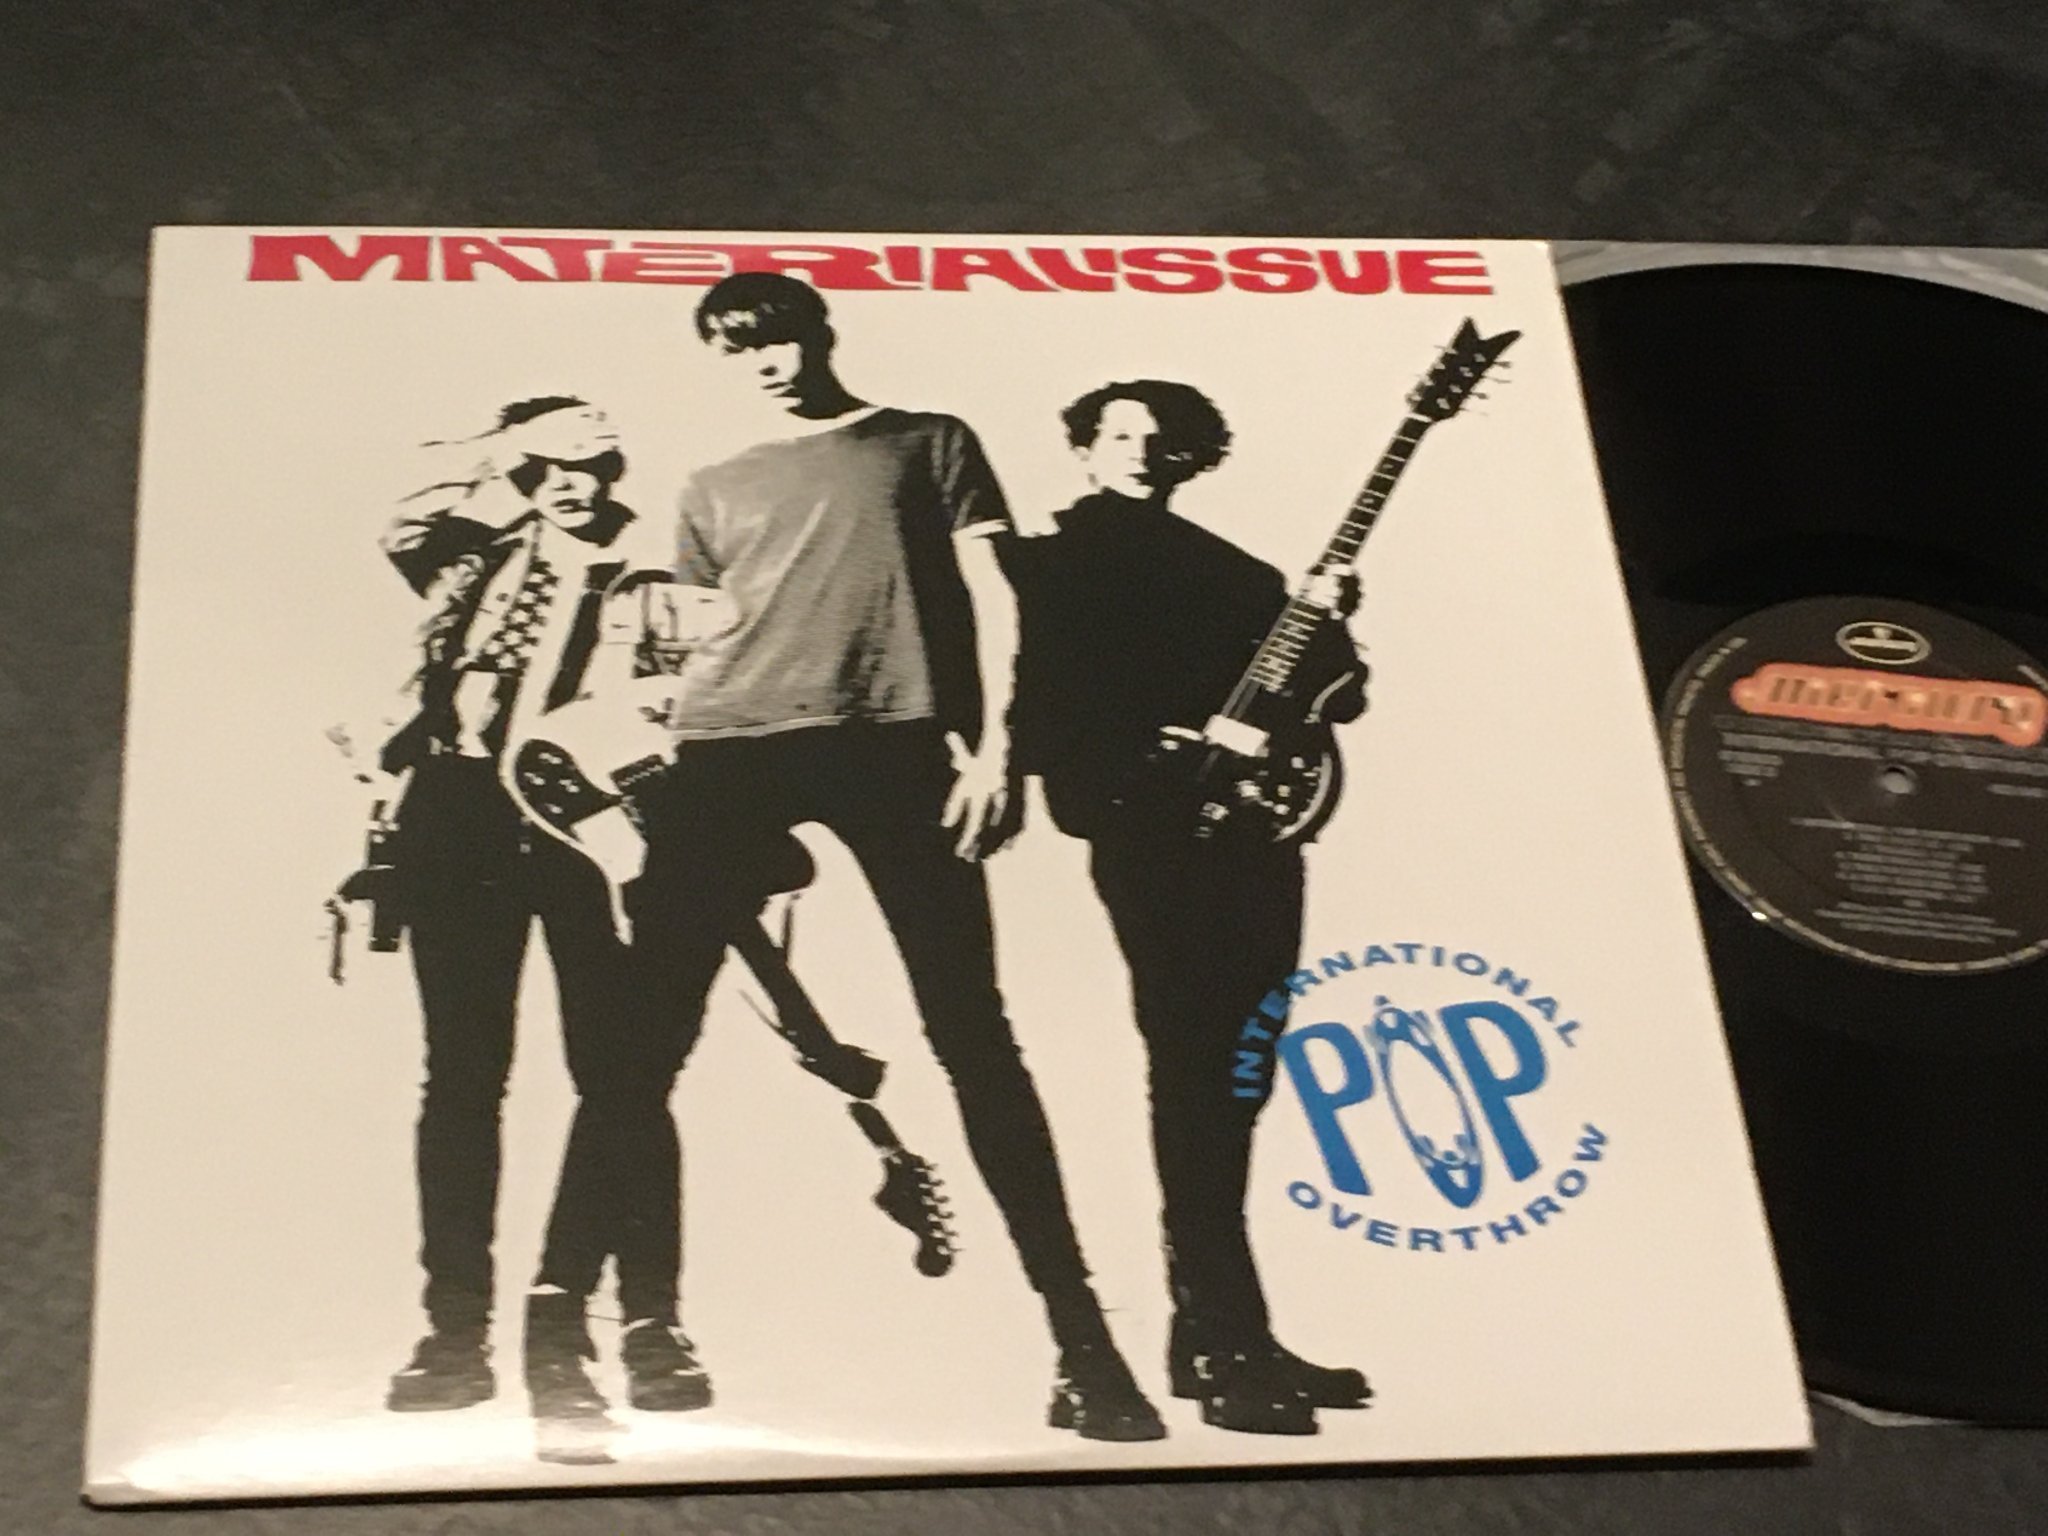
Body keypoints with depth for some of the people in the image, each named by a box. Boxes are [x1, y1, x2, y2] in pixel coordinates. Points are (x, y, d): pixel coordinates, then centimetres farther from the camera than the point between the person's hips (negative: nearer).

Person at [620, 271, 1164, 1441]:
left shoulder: (930, 444, 18)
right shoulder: (718, 491, 26)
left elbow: (989, 594, 8)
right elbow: (693, 642, 21)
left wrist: (993, 743, -5)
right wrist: (655, 761, 6)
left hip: (892, 743, -3)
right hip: (726, 756, 3)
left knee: (972, 1035, -7)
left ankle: (1082, 1342, -5)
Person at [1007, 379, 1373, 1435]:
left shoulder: (1227, 570, 21)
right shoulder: (1054, 563, 6)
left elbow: (1337, 697, 16)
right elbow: (1044, 710, -7)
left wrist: (1324, 624, -3)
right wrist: (1157, 769, -17)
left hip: (1252, 838, 6)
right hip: (1153, 842, -6)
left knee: (1229, 1081, 7)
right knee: (1195, 1075, -11)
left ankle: (1212, 1336, 14)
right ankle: (1228, 1347, -11)